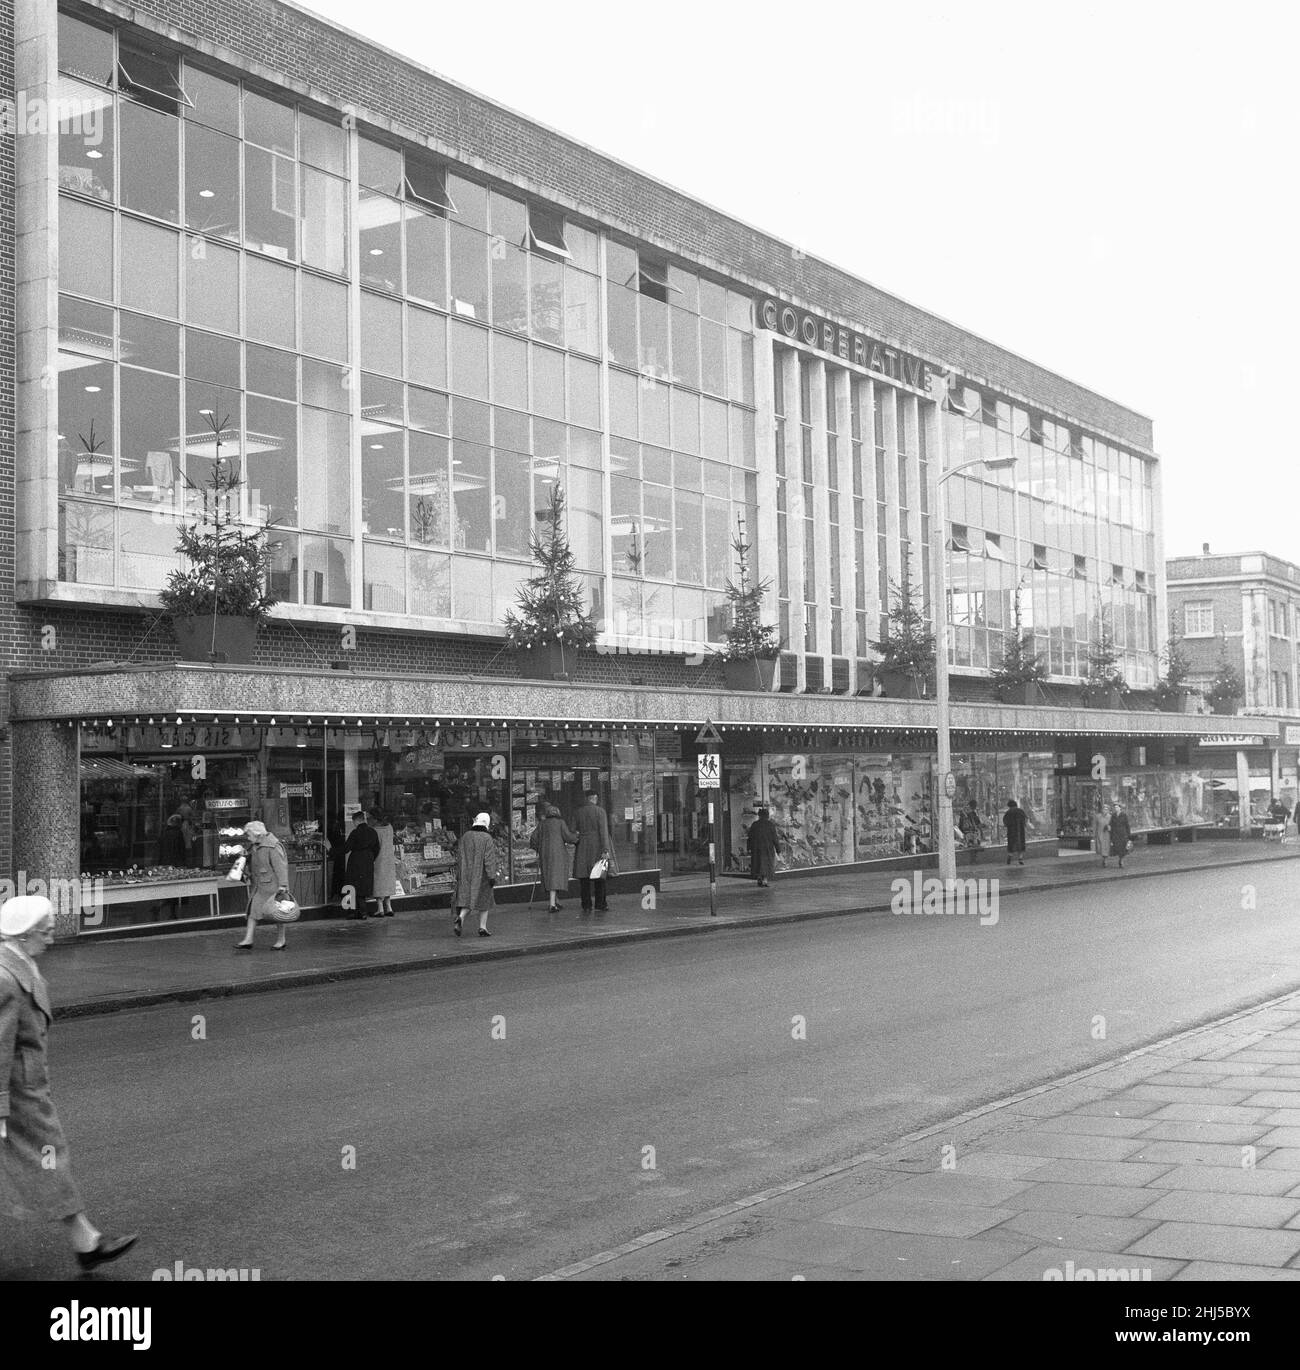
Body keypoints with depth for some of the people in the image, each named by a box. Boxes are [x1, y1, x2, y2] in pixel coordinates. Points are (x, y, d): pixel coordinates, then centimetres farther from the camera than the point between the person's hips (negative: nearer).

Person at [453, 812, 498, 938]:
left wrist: (459, 875, 16)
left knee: (467, 899, 4)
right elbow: (489, 858, -17)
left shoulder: (465, 837, 3)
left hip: (467, 875, 3)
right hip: (481, 875, -3)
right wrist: (492, 876, -15)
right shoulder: (487, 838, -11)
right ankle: (482, 928, 12)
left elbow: (459, 857, 8)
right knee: (484, 899, 11)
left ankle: (460, 918, -23)